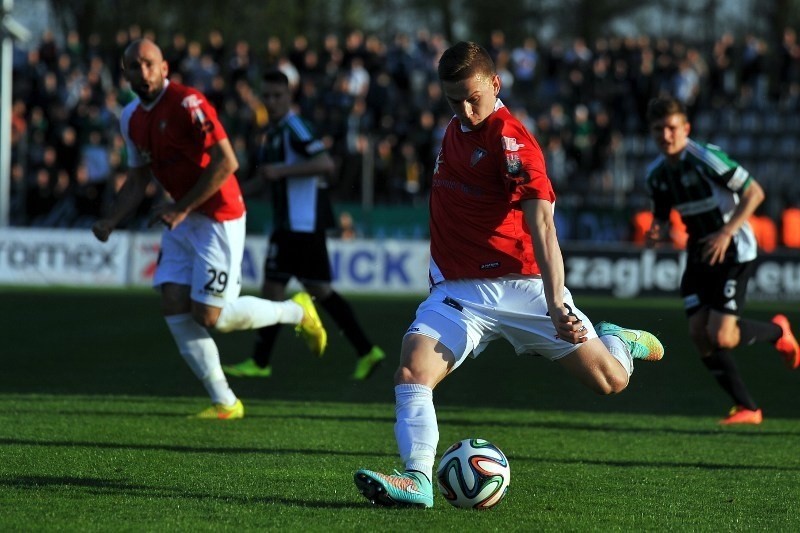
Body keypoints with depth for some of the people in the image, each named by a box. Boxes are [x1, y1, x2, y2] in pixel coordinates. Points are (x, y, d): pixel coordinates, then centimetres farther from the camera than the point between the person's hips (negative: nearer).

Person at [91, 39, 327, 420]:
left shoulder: (187, 103, -18)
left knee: (208, 315, -9)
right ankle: (224, 402, 5)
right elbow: (137, 180, 18)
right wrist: (110, 223, 4)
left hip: (218, 219, -8)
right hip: (181, 221, 8)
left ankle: (295, 311, 15)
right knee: (173, 306, -3)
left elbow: (226, 162, -22)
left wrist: (182, 208, -21)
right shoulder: (132, 119, 8)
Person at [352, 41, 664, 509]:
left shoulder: (511, 141, -15)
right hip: (459, 290, 5)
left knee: (610, 381, -1)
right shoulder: (457, 128, 9)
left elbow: (542, 227, -25)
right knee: (412, 373, -22)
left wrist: (555, 305, -35)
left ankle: (618, 341, 33)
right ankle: (419, 480, -30)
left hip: (520, 285, -5)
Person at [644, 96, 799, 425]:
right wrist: (658, 232, -8)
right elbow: (662, 216, 16)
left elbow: (754, 192, -17)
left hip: (733, 252, -7)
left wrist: (726, 232, -25)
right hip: (699, 256, 7)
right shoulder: (657, 174, 2)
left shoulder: (707, 159, -20)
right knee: (698, 334, -4)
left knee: (721, 335, -16)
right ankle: (747, 408, 7)